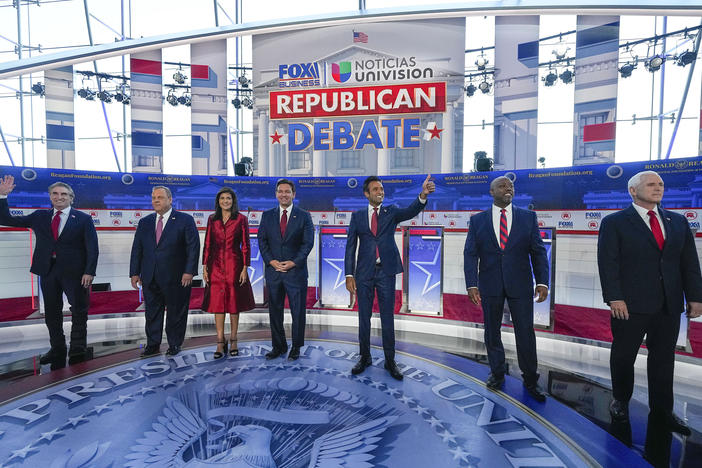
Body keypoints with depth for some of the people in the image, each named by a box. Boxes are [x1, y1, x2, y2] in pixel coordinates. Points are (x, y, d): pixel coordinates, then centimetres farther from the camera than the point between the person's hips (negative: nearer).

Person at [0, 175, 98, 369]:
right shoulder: (39, 216, 11)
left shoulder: (83, 219, -1)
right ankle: (57, 349, 23)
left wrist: (89, 272, -14)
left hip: (74, 271, -4)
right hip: (48, 271, 4)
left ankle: (78, 349, 11)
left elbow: (92, 248, -5)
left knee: (79, 310, -2)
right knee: (52, 313, 11)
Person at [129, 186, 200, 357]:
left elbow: (193, 247, -8)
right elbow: (137, 249, 12)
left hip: (176, 278, -4)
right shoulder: (144, 222, 12)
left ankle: (174, 344, 22)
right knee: (152, 313, 12)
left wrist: (189, 271, -14)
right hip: (150, 278, 4)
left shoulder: (185, 220, -3)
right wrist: (134, 273, 6)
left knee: (176, 312, 7)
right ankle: (153, 345, 26)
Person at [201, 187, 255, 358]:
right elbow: (207, 245, 9)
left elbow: (245, 245, -2)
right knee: (217, 304, 2)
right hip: (216, 266, 2)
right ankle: (220, 343, 10)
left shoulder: (241, 219, 0)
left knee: (234, 303, 5)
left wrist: (245, 268, -7)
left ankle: (233, 341, 17)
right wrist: (205, 267, 3)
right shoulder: (212, 220, 8)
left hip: (234, 265, -2)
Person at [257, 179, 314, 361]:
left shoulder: (304, 216, 1)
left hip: (296, 270, -2)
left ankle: (296, 347, 20)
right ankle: (278, 346, 26)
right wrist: (271, 261, -8)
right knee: (274, 310, 10)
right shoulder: (267, 215, 9)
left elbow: (308, 242, -4)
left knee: (298, 311, 5)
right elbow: (262, 241, 6)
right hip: (273, 270, 3)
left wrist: (294, 262, -13)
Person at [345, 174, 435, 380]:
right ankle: (365, 357, 28)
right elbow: (350, 246, 2)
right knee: (364, 317, 11)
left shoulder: (391, 211, 5)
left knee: (387, 318, 7)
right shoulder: (357, 215, 5)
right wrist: (349, 275, -5)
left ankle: (390, 361, 21)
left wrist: (423, 195, -35)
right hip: (364, 272, 1)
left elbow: (411, 211, -16)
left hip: (386, 272, 0)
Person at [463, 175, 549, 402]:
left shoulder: (528, 217, 4)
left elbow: (538, 251, 2)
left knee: (526, 332, 6)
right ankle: (497, 373, 32)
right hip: (490, 285, 0)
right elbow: (470, 254, -2)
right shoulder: (477, 220, 2)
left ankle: (530, 379, 26)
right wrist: (471, 284, -11)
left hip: (520, 285, 0)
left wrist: (542, 281, -9)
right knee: (492, 332, 12)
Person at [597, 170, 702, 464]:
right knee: (623, 357, 9)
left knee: (663, 360, 11)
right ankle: (621, 401, 30)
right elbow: (608, 263, -10)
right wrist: (614, 298, -16)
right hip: (630, 305, -4)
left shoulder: (678, 222, 12)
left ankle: (661, 412, 25)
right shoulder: (615, 222, -4)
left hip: (669, 307, 4)